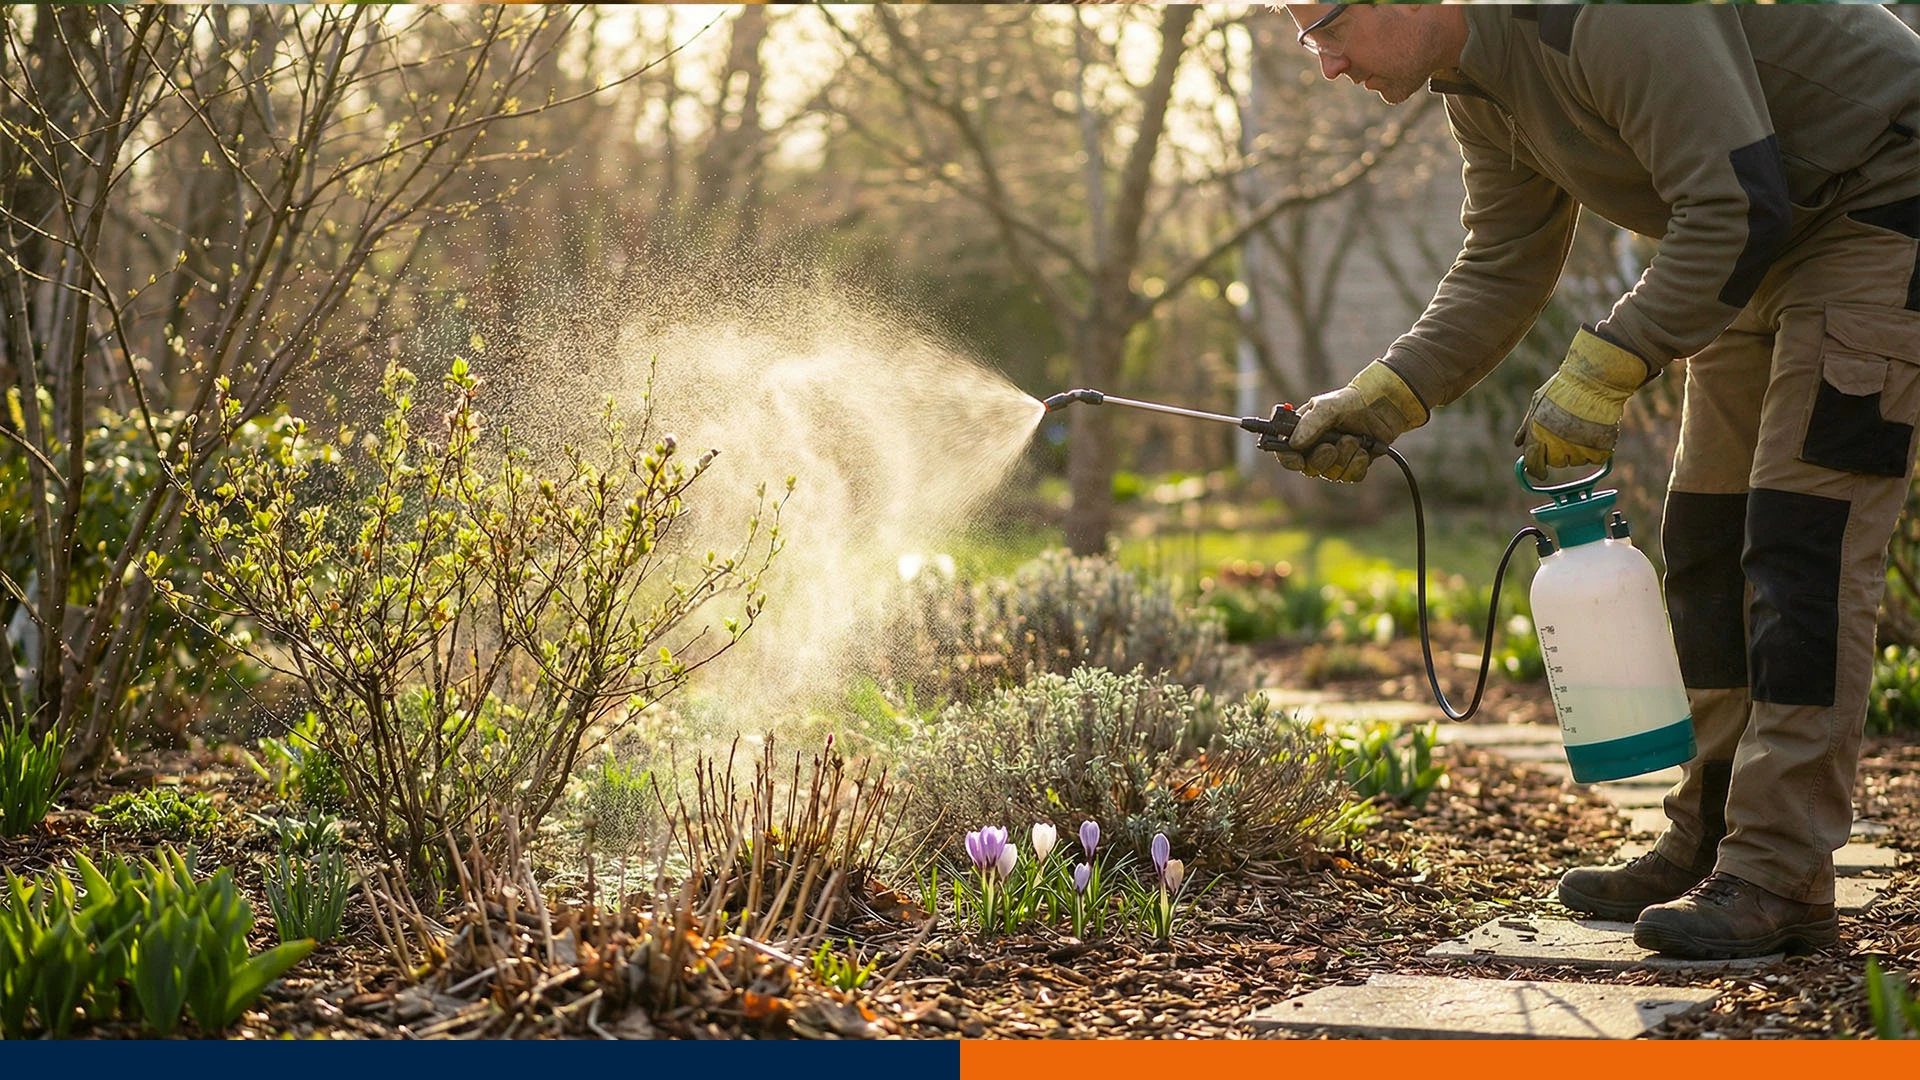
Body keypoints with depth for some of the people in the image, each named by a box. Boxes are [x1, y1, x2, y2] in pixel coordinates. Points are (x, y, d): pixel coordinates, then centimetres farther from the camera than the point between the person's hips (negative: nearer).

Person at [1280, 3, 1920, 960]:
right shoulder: (1480, 88, 2)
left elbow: (1735, 210, -31)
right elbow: (1500, 271, 9)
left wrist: (1602, 371, -28)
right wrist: (1380, 399, -3)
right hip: (1766, 239, 10)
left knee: (1802, 537, -16)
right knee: (1706, 539, 8)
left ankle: (1780, 879, -15)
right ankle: (1708, 847, 15)